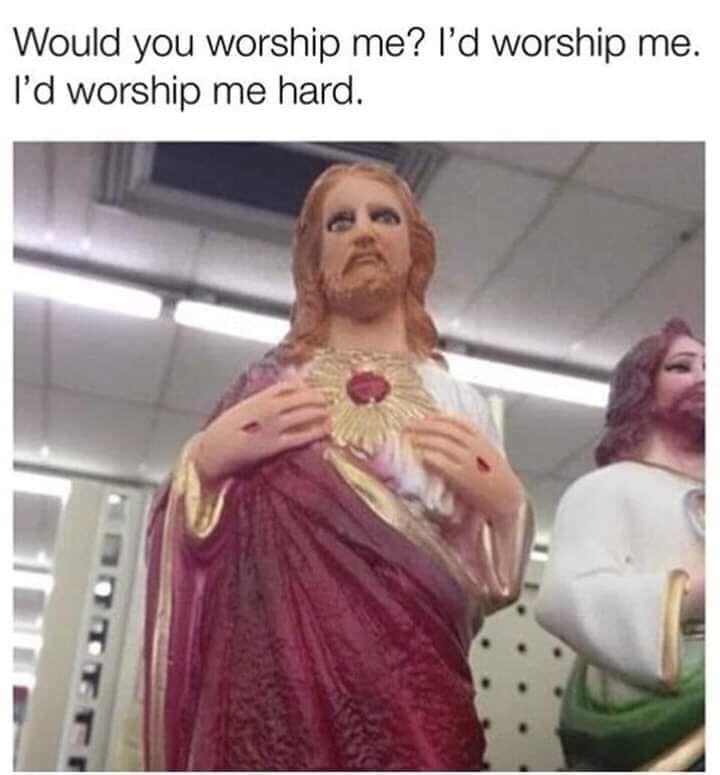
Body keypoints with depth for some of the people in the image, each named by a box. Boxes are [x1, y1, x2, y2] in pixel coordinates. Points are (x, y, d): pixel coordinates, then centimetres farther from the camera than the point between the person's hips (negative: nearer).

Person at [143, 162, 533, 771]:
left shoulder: (461, 403, 8)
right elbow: (185, 548, 9)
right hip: (269, 682, 0)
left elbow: (489, 588, 9)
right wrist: (206, 458, -8)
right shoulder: (268, 383, 8)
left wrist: (506, 504, -8)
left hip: (413, 697, 1)